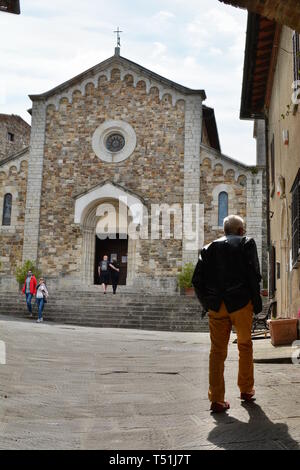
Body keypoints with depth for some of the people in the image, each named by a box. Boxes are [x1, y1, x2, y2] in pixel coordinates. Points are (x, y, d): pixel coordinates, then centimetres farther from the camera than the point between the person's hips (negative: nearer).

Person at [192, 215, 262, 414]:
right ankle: (247, 390, 29)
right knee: (245, 345, 17)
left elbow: (197, 280, 7)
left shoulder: (209, 248, 14)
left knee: (217, 350, 6)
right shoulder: (247, 243, 5)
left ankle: (217, 399, 4)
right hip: (241, 302, -2)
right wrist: (257, 302, 0)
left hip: (216, 305, 2)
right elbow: (253, 274, -6)